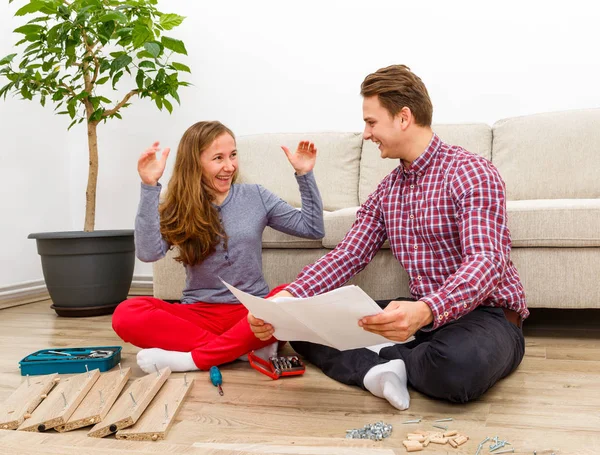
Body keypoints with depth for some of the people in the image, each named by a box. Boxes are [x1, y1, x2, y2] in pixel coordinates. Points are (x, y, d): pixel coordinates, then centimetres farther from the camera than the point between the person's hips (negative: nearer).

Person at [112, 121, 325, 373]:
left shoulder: (256, 196, 7)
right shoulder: (178, 209, 2)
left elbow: (314, 229, 8)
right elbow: (148, 253, -16)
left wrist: (304, 175, -1)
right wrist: (150, 187, -18)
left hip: (252, 311, 0)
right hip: (199, 313, 0)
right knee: (126, 315, -27)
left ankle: (193, 359, -29)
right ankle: (248, 347, -26)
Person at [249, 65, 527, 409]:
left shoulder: (470, 172, -13)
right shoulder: (387, 191, 11)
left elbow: (485, 261, -25)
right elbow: (348, 256, 4)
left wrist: (424, 311, -45)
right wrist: (285, 300, -13)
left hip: (487, 313, -6)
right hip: (421, 314, 6)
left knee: (456, 365, -41)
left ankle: (388, 358, -10)